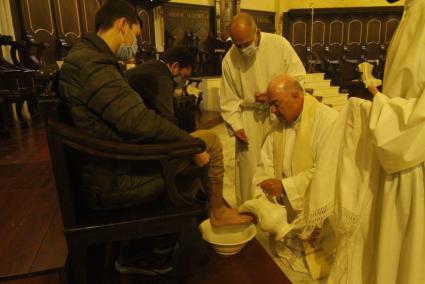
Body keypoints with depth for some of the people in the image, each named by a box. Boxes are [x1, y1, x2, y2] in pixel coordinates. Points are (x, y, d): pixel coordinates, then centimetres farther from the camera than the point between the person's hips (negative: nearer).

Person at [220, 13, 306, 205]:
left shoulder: (279, 44, -7)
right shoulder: (229, 59, -3)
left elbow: (298, 76, -2)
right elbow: (228, 99, 2)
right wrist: (235, 126, -8)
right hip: (249, 118, 1)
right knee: (249, 166, 1)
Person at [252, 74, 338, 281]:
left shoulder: (328, 121, -20)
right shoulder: (279, 123, 4)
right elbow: (266, 163, 1)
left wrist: (285, 186, -24)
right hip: (286, 211, 7)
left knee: (310, 267, 8)